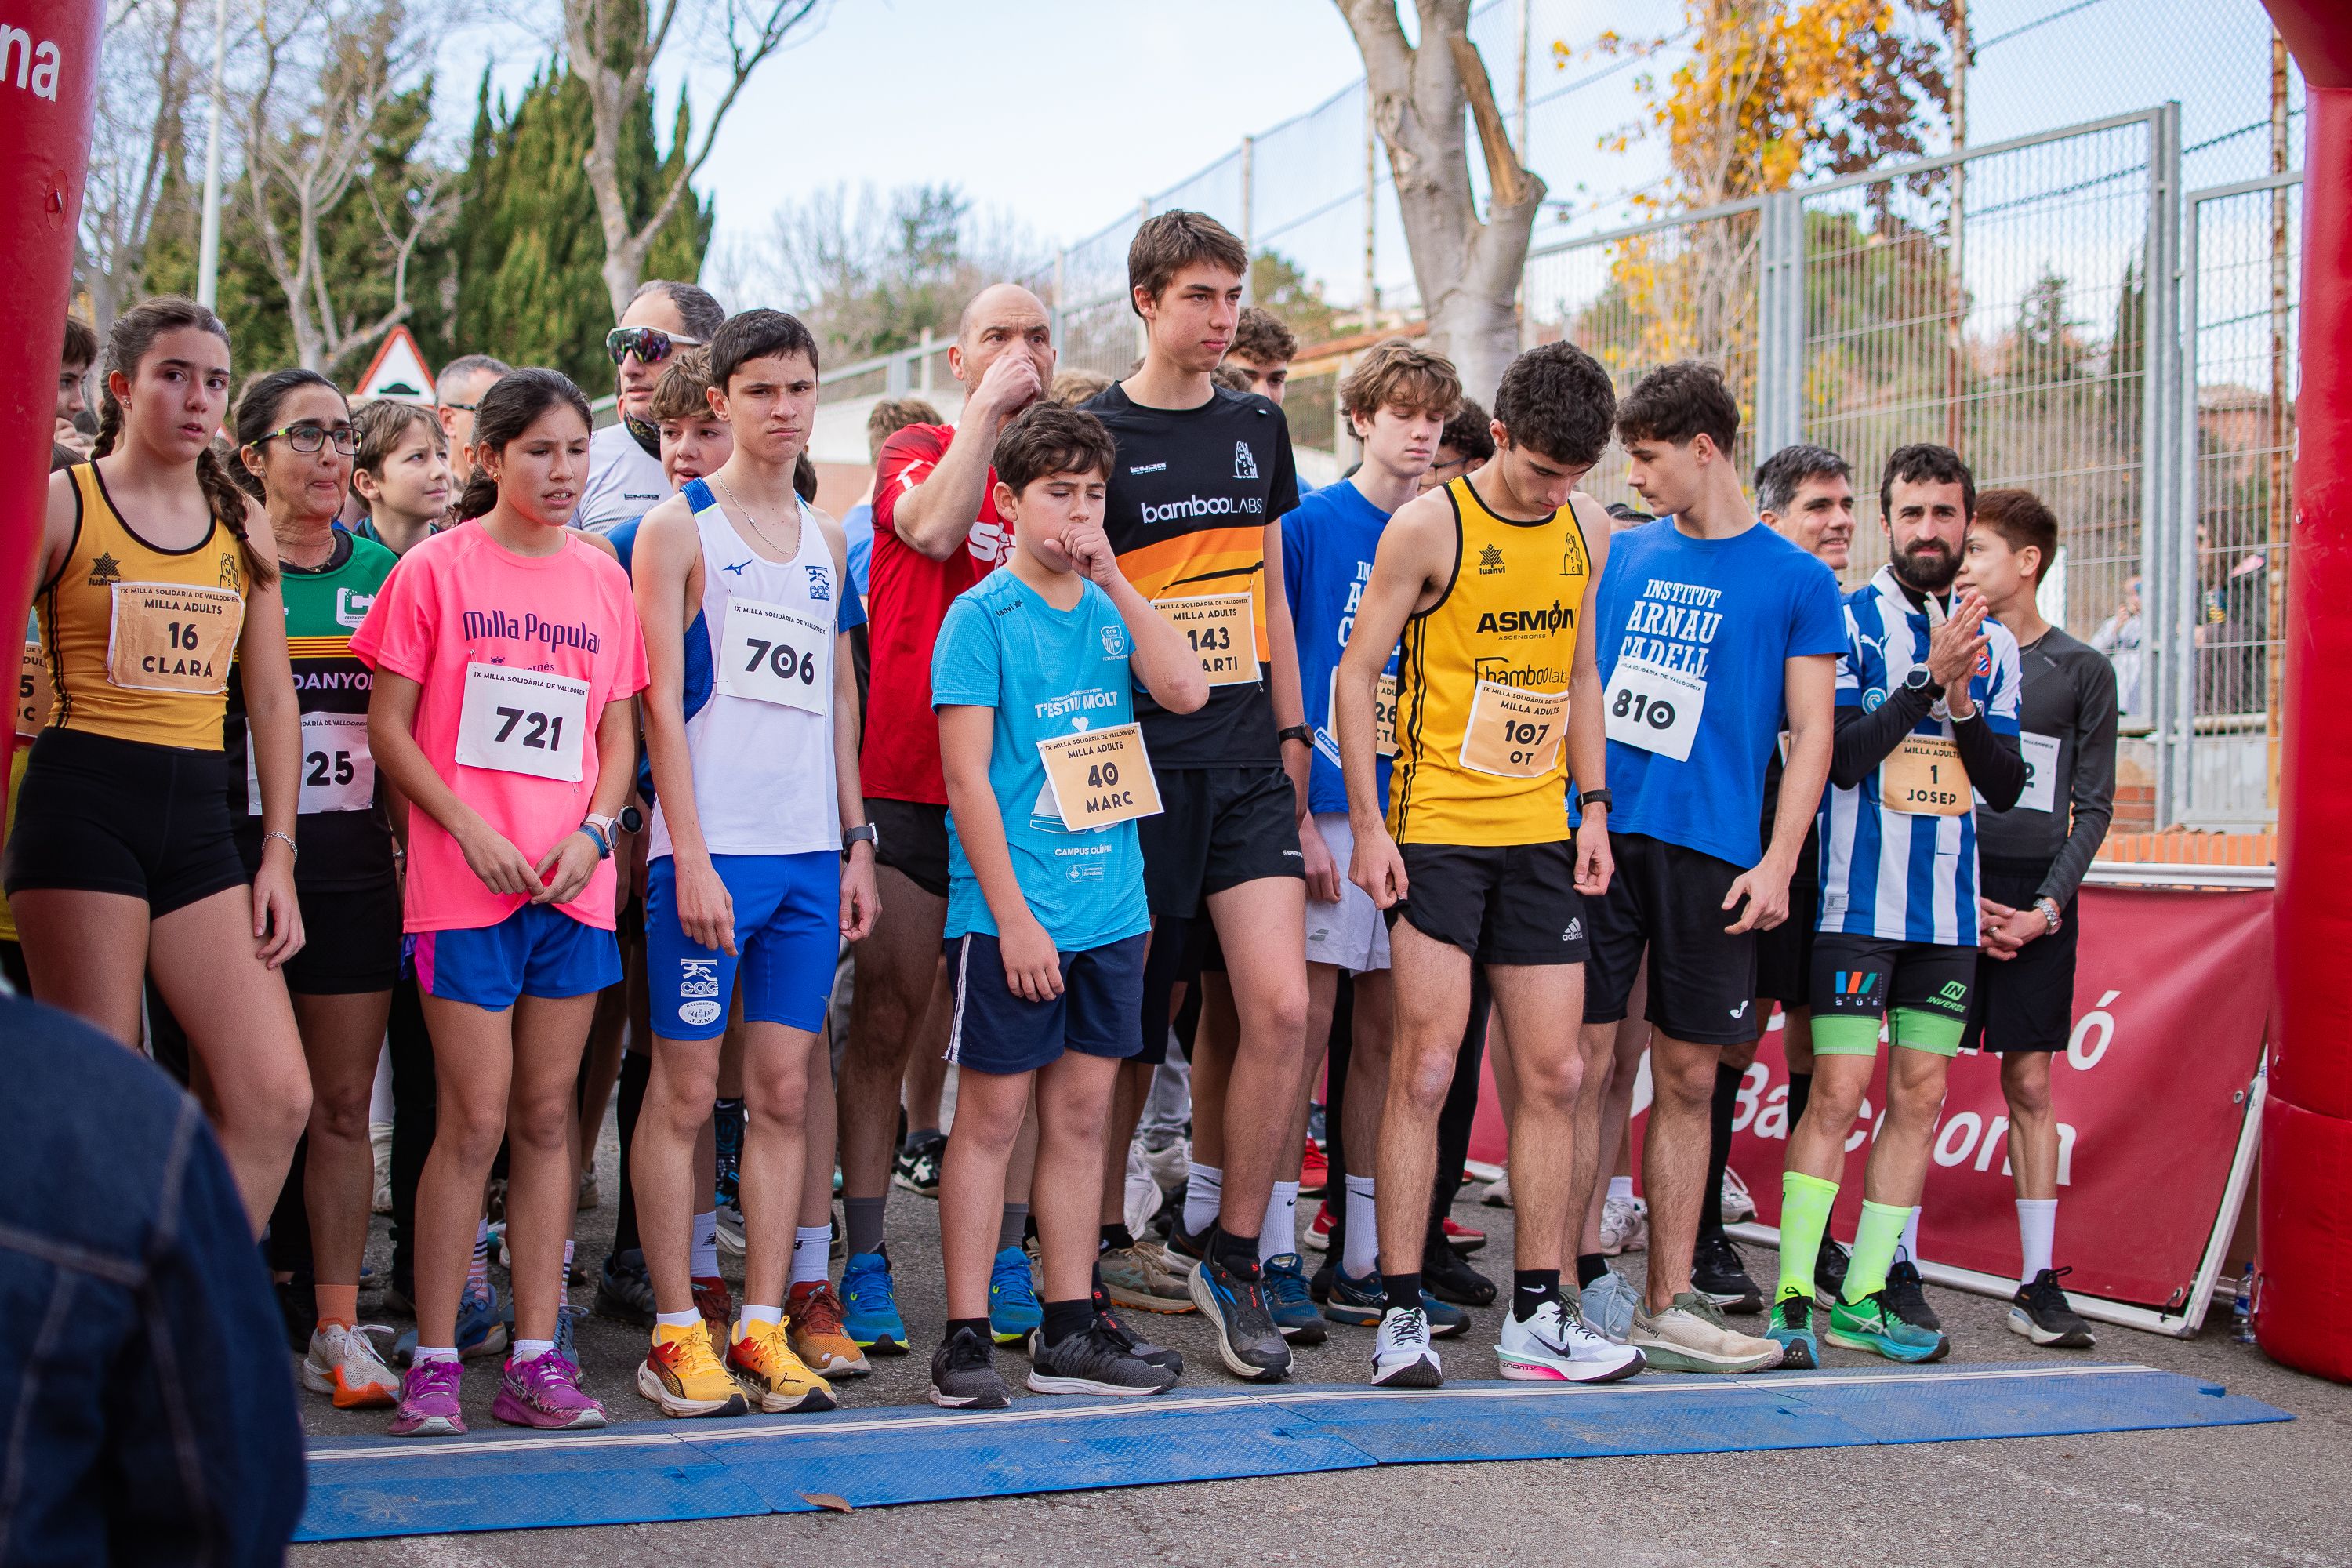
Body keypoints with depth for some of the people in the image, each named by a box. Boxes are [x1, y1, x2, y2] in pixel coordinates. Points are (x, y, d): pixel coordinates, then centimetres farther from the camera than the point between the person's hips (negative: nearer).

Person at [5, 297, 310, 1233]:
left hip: (199, 819, 4)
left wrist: (278, 854, 9)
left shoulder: (243, 525, 14)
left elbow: (272, 702, 15)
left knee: (277, 1097, -5)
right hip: (84, 802, -4)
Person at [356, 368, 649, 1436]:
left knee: (547, 1117, 7)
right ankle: (433, 1362, 5)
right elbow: (389, 726, -2)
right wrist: (472, 832, -12)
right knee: (475, 1118, -5)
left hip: (573, 884, 4)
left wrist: (593, 833, -4)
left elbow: (618, 730, 13)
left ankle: (536, 1358, 12)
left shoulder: (601, 575, 10)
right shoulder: (436, 568, -1)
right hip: (464, 882, -4)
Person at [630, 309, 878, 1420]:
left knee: (785, 1089, 5)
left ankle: (761, 1326, 11)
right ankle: (675, 1332, 7)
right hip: (711, 848, -5)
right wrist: (689, 857, -13)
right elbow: (661, 699, -7)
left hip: (811, 852, 5)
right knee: (685, 1087, -1)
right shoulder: (679, 527, -1)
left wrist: (857, 842, 12)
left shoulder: (825, 538, 16)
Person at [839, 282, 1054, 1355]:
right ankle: (864, 1261, 6)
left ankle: (1002, 1258, 15)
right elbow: (933, 525, -19)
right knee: (885, 1022, -1)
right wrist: (987, 410, -11)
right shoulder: (917, 454, 4)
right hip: (909, 783, -3)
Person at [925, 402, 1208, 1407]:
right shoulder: (982, 615, -5)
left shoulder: (1108, 611, 11)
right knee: (992, 1114, 0)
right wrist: (1013, 914, -15)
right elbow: (967, 775, -10)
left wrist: (1114, 579, -5)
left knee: (1082, 1113, 9)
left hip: (1110, 906, 6)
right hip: (1009, 909, -5)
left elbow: (1187, 691, -6)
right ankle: (966, 1336, 7)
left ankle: (1069, 1332, 17)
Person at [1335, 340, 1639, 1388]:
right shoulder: (1429, 526, -9)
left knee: (1552, 1074, 5)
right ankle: (1402, 1313, 1)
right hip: (1437, 829, -5)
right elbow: (1355, 672, -6)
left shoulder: (1586, 529, 8)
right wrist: (1367, 825, -11)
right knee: (1425, 1067, -6)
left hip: (1541, 836, 5)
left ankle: (1535, 1317, 12)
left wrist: (1594, 808, 11)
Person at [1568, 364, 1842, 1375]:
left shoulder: (1796, 581, 4)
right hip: (1598, 833, 1)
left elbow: (1812, 734, 2)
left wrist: (1777, 862, -8)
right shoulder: (1622, 553, 12)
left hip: (1710, 853, -1)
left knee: (1687, 1081, 5)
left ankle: (1666, 1307, 13)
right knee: (1583, 1063, -2)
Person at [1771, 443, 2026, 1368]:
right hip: (1859, 900, -5)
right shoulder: (1847, 622, -3)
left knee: (1920, 1097, 5)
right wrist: (1931, 677, -19)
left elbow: (2006, 787, 7)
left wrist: (1964, 703, -9)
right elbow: (1843, 756, -14)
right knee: (1837, 1093, -9)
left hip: (1949, 908, 5)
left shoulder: (1993, 643, 12)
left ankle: (1863, 1295, 12)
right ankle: (1793, 1298, -5)